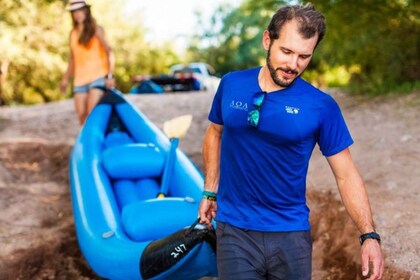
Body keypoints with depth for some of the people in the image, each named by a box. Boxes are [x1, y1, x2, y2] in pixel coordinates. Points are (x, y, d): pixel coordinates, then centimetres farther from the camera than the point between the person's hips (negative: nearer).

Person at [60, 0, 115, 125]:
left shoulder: (96, 30, 0)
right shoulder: (73, 33, 13)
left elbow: (109, 52, -6)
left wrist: (110, 75, -16)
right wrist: (66, 79, 19)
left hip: (97, 77, -5)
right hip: (79, 80, 5)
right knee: (81, 115, -1)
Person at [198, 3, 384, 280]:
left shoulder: (322, 106, -10)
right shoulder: (231, 84, -2)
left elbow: (346, 175, -6)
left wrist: (369, 235, -14)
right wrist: (210, 192, 13)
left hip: (292, 234, -1)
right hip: (235, 231, 1)